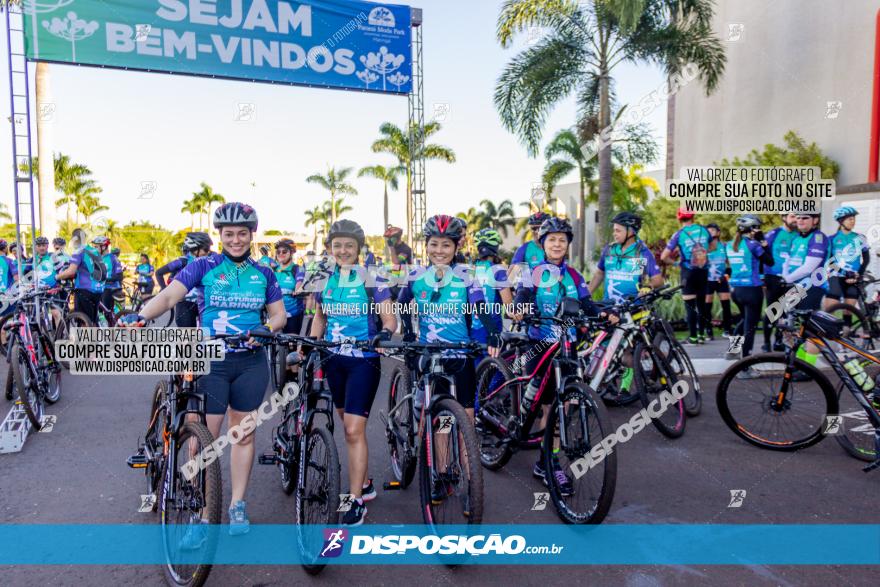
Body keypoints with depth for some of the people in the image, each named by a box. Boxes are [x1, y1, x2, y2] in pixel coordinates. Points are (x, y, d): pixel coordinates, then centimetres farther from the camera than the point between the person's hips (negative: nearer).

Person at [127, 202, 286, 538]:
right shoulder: (204, 266, -3)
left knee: (243, 435, 11)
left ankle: (237, 506, 26)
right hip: (210, 362, -2)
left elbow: (279, 314, 7)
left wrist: (264, 330, -14)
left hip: (251, 363, 2)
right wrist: (140, 317, -32)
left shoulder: (263, 274, 5)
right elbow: (168, 296, -15)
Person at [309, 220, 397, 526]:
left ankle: (356, 501, 0)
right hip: (334, 360, 5)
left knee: (354, 430, -10)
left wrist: (386, 333, -28)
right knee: (348, 426, 14)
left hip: (363, 360, -5)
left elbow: (389, 318, -8)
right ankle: (364, 483, 31)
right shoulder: (324, 280, 6)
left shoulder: (372, 279, -7)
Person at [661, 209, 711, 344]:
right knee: (702, 303, 13)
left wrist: (674, 262, 5)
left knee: (690, 305, 2)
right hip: (703, 272, 4)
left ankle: (693, 337, 2)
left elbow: (663, 257, -13)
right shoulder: (703, 230, 1)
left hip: (688, 272, -4)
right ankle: (701, 335, 18)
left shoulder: (679, 234, -10)